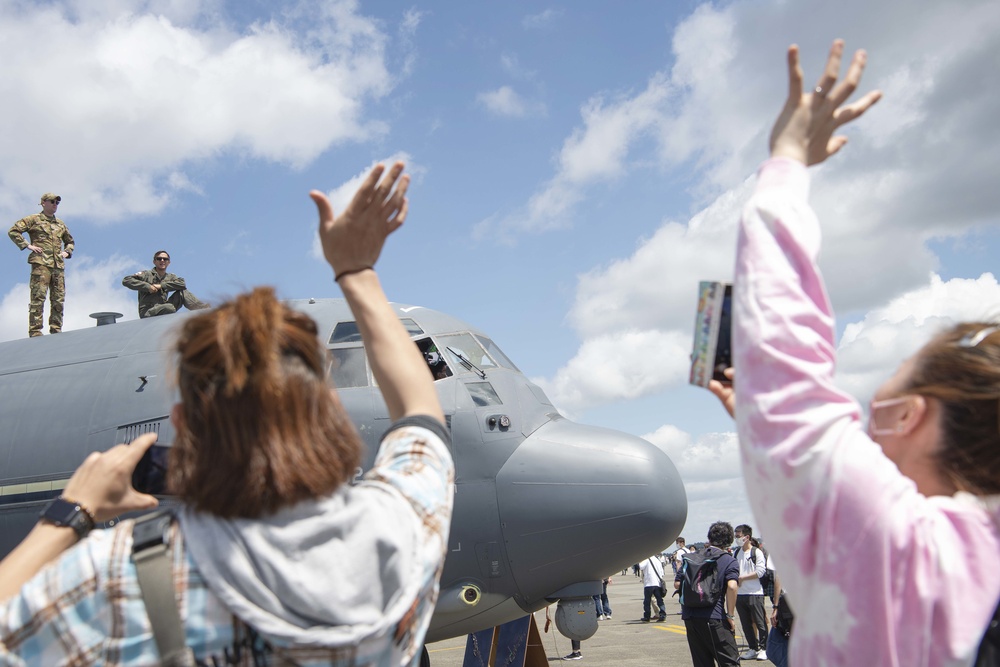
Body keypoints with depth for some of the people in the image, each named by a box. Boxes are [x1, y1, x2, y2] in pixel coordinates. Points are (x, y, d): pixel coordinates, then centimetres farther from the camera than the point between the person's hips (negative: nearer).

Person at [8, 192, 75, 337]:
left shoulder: (61, 224, 23)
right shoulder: (34, 219, 7)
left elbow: (70, 242, 36)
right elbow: (13, 231, 1)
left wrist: (67, 252, 17)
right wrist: (27, 245, -7)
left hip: (58, 265, 6)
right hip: (41, 263, -6)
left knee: (58, 299, 4)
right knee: (38, 297, -11)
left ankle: (56, 330, 9)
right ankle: (35, 331, -12)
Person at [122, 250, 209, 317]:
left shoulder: (170, 277, 14)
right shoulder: (146, 275, 3)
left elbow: (182, 284, -6)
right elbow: (126, 280, -7)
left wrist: (161, 286, -14)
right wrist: (147, 286, -14)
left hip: (163, 311, 5)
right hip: (147, 313, -5)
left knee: (182, 292, -8)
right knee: (169, 307, -35)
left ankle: (203, 308, -16)